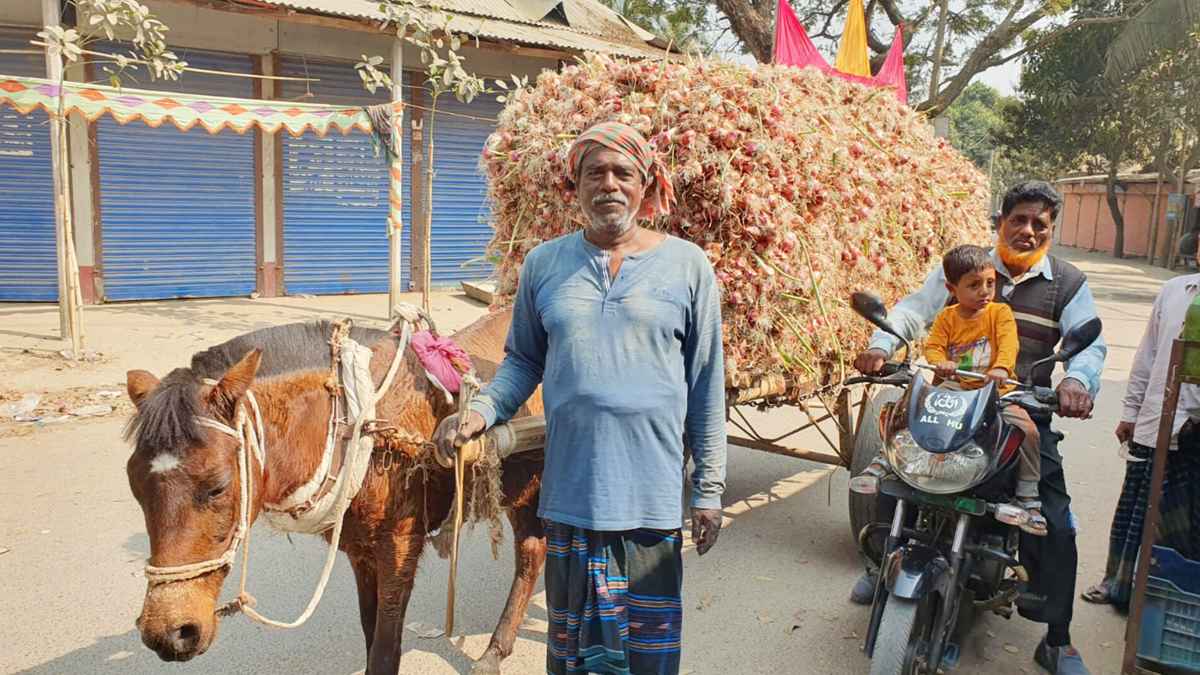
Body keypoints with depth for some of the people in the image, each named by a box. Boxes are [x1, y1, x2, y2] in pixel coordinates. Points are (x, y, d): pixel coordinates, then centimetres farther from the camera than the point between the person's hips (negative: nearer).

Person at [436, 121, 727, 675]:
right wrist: (483, 410, -7)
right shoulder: (544, 264, 5)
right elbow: (523, 359, 13)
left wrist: (708, 489, 1)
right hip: (570, 490, 2)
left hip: (653, 494, -1)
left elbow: (706, 385, 1)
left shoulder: (687, 265, -1)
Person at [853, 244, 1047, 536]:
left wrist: (1001, 368, -38)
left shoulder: (1000, 312, -1)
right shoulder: (947, 317, 5)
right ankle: (880, 464, -5)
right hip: (952, 392, 2)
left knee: (1028, 429, -23)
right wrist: (940, 362, -29)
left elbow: (1008, 344, -16)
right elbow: (933, 346, -5)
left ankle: (1028, 500, -9)